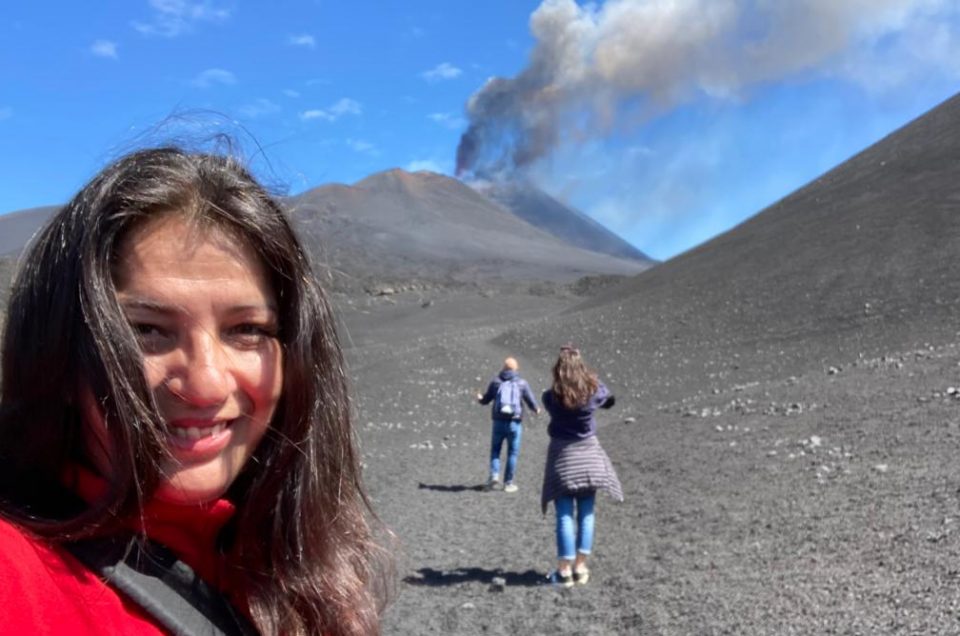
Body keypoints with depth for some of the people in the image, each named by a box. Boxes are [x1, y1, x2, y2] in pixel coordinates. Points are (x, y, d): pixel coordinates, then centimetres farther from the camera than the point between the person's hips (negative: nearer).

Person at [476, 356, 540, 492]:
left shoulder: (495, 381, 3)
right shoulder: (522, 383, -1)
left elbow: (486, 399, 10)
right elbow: (531, 401, 0)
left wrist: (480, 398, 34)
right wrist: (536, 410, 22)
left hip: (499, 422, 1)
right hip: (515, 423, -1)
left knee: (495, 450, 14)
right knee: (513, 453, 8)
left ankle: (494, 475, -4)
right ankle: (508, 483, 10)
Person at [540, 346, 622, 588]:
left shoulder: (551, 397, -13)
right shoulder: (594, 392, -9)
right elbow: (610, 400, 13)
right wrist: (592, 378, 24)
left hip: (562, 455, -1)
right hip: (588, 455, 1)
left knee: (565, 516, 2)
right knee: (586, 514, 9)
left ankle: (564, 570, 2)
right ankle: (580, 568, 11)